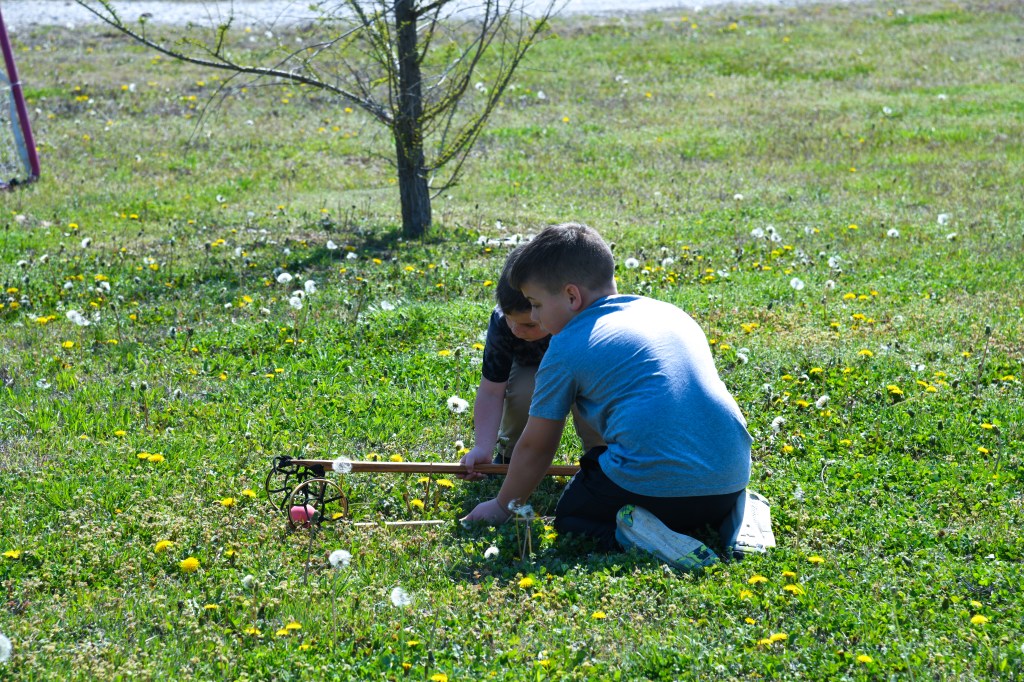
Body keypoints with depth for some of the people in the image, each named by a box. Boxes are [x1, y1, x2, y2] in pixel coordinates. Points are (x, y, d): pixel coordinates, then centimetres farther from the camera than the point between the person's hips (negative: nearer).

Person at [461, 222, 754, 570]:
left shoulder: (567, 348, 1)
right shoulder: (672, 313, 19)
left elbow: (535, 446, 11)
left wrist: (503, 506, 28)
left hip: (654, 485, -6)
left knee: (570, 514, 20)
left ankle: (627, 535, -12)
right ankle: (724, 519, 6)